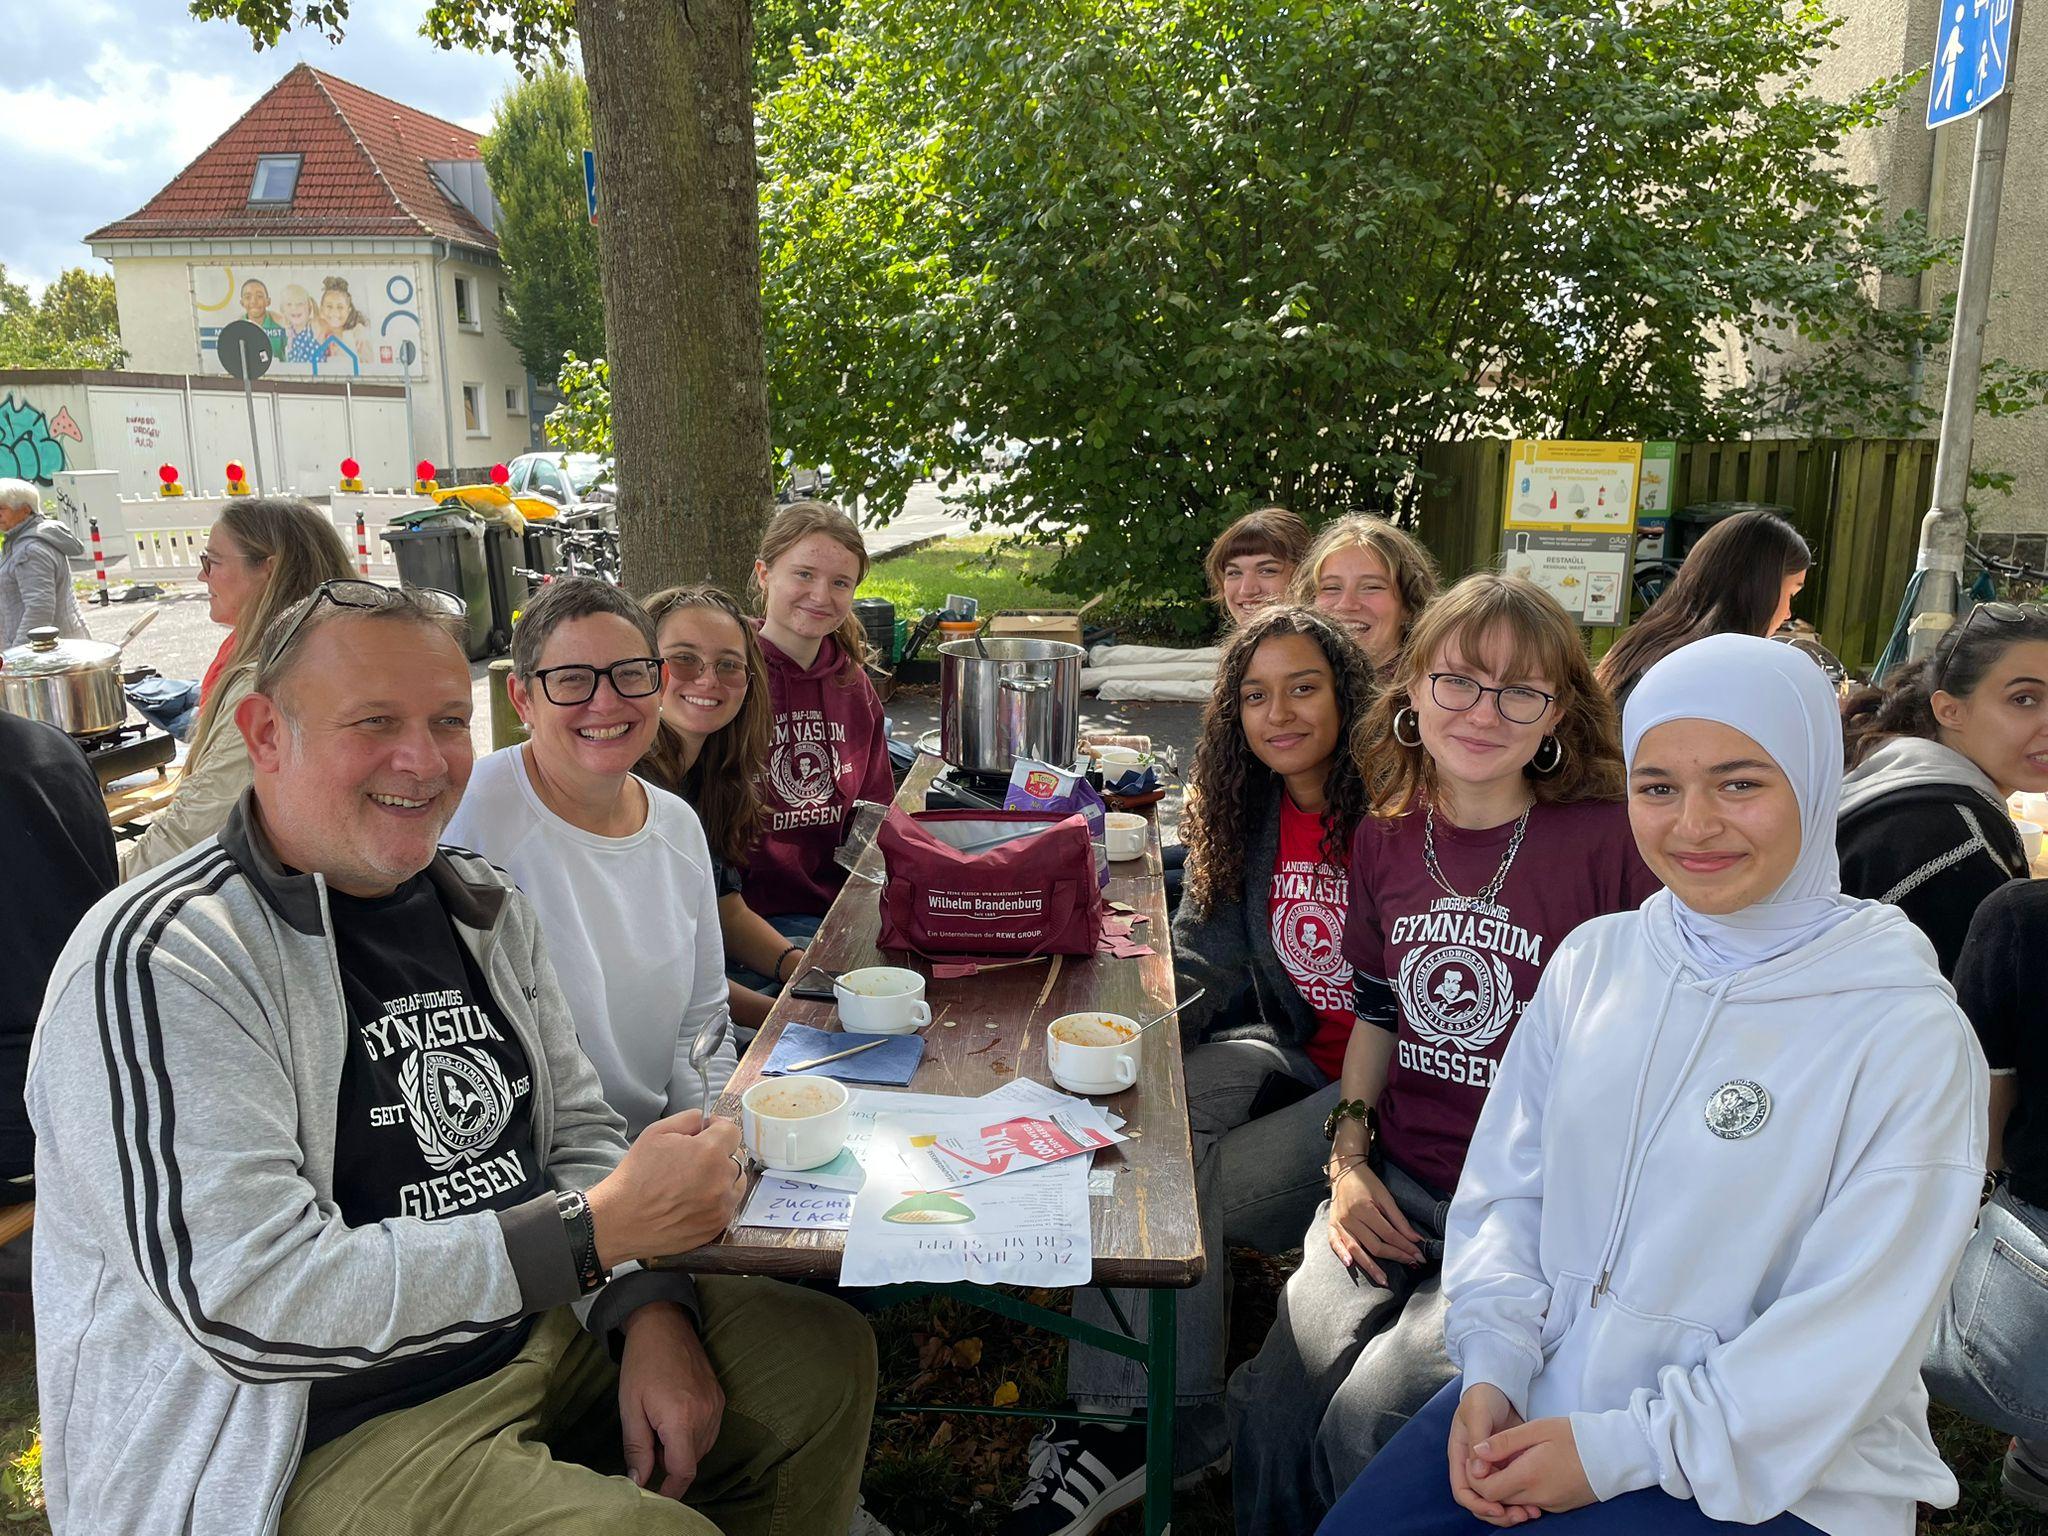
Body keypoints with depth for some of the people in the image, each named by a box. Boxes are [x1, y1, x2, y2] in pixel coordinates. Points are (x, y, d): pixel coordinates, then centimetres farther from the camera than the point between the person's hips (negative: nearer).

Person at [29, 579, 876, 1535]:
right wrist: (607, 1224, -25)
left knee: (824, 1356, 9)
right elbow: (251, 1307, -26)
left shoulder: (481, 907, 5)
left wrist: (649, 1311, -7)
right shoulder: (156, 963, -19)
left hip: (544, 1326, 8)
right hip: (327, 1436, -7)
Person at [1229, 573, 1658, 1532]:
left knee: (1366, 1427, -15)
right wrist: (1348, 1156, 3)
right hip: (1397, 1188, 4)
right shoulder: (1385, 840, 4)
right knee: (1272, 1412, -9)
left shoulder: (1610, 843, -13)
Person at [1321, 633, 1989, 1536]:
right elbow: (1505, 1189, 5)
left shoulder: (1908, 1036, -13)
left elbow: (1847, 1340, -14)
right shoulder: (1592, 962, 2)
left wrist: (1617, 1450, -16)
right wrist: (1492, 1368, -8)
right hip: (1541, 1399, 4)